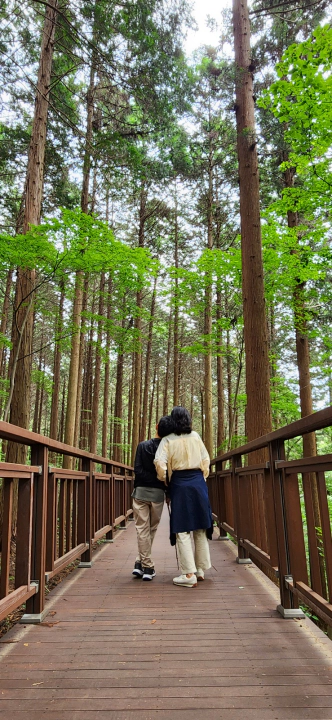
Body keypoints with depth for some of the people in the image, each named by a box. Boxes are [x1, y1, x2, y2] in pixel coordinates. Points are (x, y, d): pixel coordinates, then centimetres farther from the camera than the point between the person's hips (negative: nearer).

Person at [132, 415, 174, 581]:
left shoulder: (143, 446, -5)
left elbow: (137, 470, -11)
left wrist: (149, 479, -2)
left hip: (141, 491, -1)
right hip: (158, 493, 1)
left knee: (142, 529, 6)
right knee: (151, 530, 14)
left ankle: (147, 566, 6)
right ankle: (140, 563, 16)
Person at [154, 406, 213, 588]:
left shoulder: (168, 440, -5)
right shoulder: (195, 437, 5)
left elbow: (160, 464, -14)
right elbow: (206, 460, 6)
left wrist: (164, 480, 3)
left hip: (179, 484, -3)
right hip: (198, 482, 4)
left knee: (182, 529, 2)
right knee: (200, 527, 13)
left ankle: (189, 574, 2)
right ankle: (200, 569, 22)